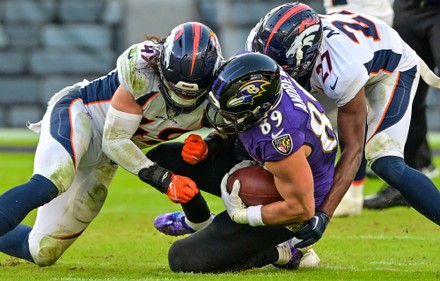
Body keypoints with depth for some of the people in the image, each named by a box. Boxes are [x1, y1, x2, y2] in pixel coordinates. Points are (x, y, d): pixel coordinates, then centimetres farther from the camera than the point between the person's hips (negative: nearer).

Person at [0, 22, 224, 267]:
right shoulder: (142, 73, -29)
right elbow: (114, 140, -23)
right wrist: (163, 179, -31)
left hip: (102, 157, 6)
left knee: (43, 252, 2)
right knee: (47, 185, -41)